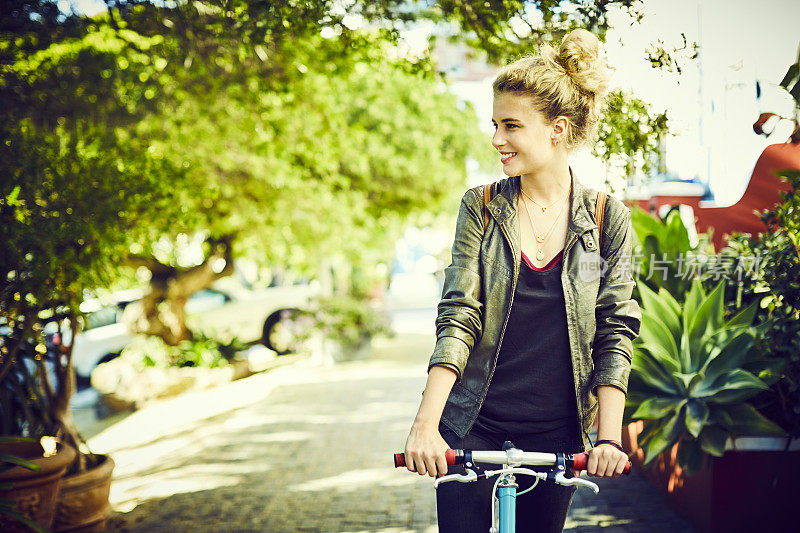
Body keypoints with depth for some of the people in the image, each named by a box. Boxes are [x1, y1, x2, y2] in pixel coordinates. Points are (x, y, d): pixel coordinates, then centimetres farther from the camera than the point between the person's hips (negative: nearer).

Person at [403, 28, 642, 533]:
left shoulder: (609, 219, -2)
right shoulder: (481, 208, -1)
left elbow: (615, 333, -3)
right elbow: (458, 317, -8)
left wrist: (609, 435, -13)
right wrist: (425, 423, -18)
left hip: (557, 434, 0)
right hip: (473, 430, 0)